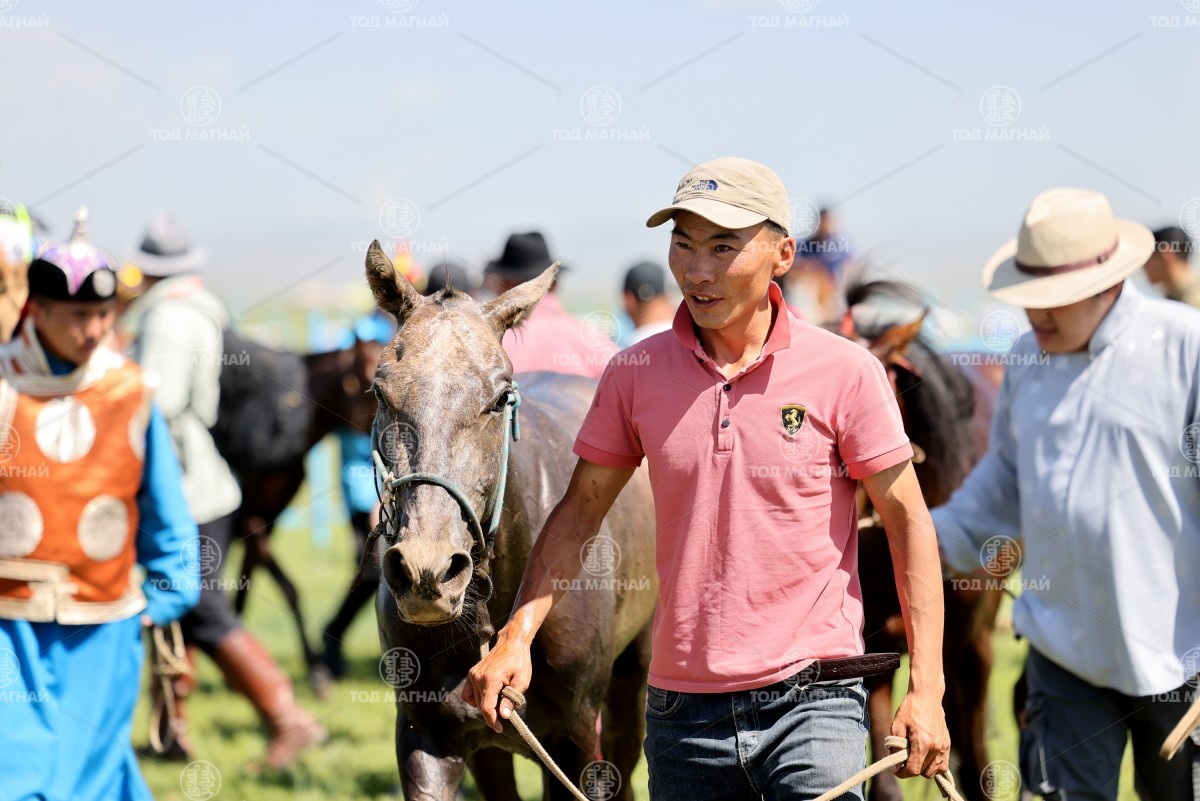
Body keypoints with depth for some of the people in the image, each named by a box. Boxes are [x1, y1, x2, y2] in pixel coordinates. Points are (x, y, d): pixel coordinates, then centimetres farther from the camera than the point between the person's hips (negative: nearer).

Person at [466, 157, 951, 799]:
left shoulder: (844, 372, -5)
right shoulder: (636, 373, 4)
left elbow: (907, 521, -1)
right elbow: (579, 511, 12)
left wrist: (926, 690, -6)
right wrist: (514, 638, -1)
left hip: (810, 697, -3)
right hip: (681, 711, 3)